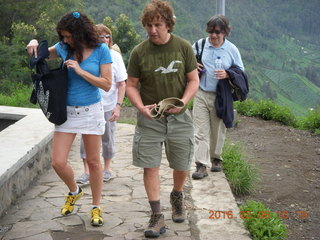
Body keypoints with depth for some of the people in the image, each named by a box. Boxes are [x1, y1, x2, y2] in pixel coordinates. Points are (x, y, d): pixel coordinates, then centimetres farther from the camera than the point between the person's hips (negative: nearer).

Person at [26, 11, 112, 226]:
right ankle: (74, 191, 29)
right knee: (58, 162, -2)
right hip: (67, 111, 3)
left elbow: (107, 84, -12)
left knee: (93, 162, 6)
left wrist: (81, 71, -19)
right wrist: (35, 44, -3)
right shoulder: (64, 47, 0)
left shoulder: (101, 50, -9)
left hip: (91, 111, -3)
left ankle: (96, 207, 23)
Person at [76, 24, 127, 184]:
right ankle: (87, 172, 8)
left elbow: (122, 84, -2)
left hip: (108, 106, 0)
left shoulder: (114, 56, -4)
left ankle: (106, 169, 27)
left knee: (107, 138, 11)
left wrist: (118, 106, -10)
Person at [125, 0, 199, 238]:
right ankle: (157, 217, 8)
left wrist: (182, 102, -17)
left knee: (182, 166, 10)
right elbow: (131, 85, 1)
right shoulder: (139, 52, -6)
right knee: (150, 166, -3)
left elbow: (194, 80, 1)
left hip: (179, 117, 1)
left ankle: (177, 196, 41)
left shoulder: (184, 47, -5)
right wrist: (140, 107, -17)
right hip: (149, 118, 0)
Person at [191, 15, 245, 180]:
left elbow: (241, 72, 7)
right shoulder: (199, 45, 2)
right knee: (200, 131, -6)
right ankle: (201, 166, -4)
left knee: (218, 130, 13)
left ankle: (216, 158, 33)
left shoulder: (231, 49, 1)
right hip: (201, 94, 0)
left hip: (221, 97, 0)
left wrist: (227, 74, -13)